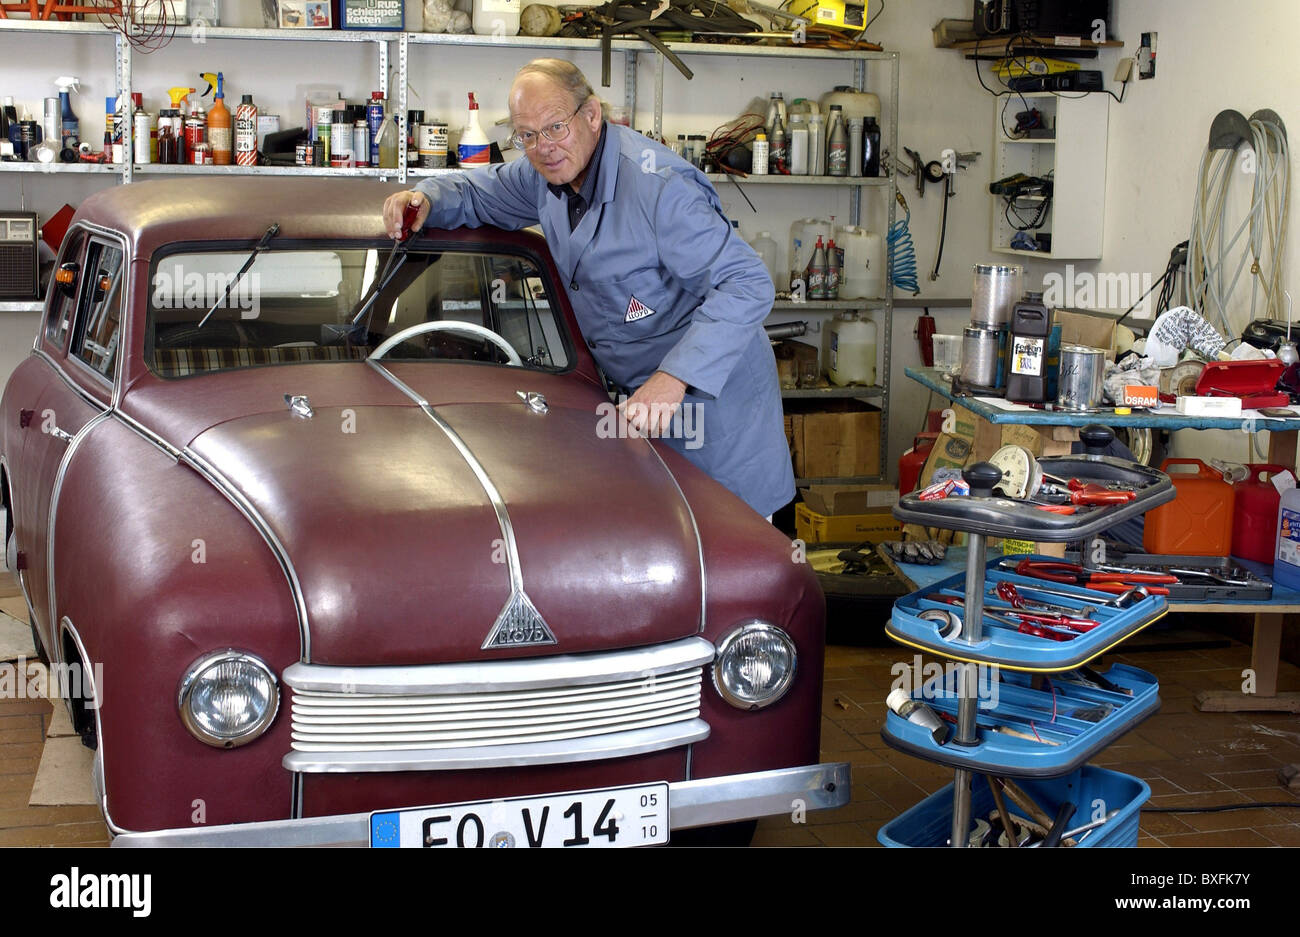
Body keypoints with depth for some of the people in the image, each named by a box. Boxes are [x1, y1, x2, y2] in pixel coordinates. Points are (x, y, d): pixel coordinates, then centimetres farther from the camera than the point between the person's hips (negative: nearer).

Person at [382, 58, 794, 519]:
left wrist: (675, 377, -39)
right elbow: (479, 192, 20)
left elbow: (748, 283, -30)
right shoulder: (550, 171, 0)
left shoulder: (658, 185, -26)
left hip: (712, 390, -7)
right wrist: (425, 198, -4)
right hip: (639, 393, 8)